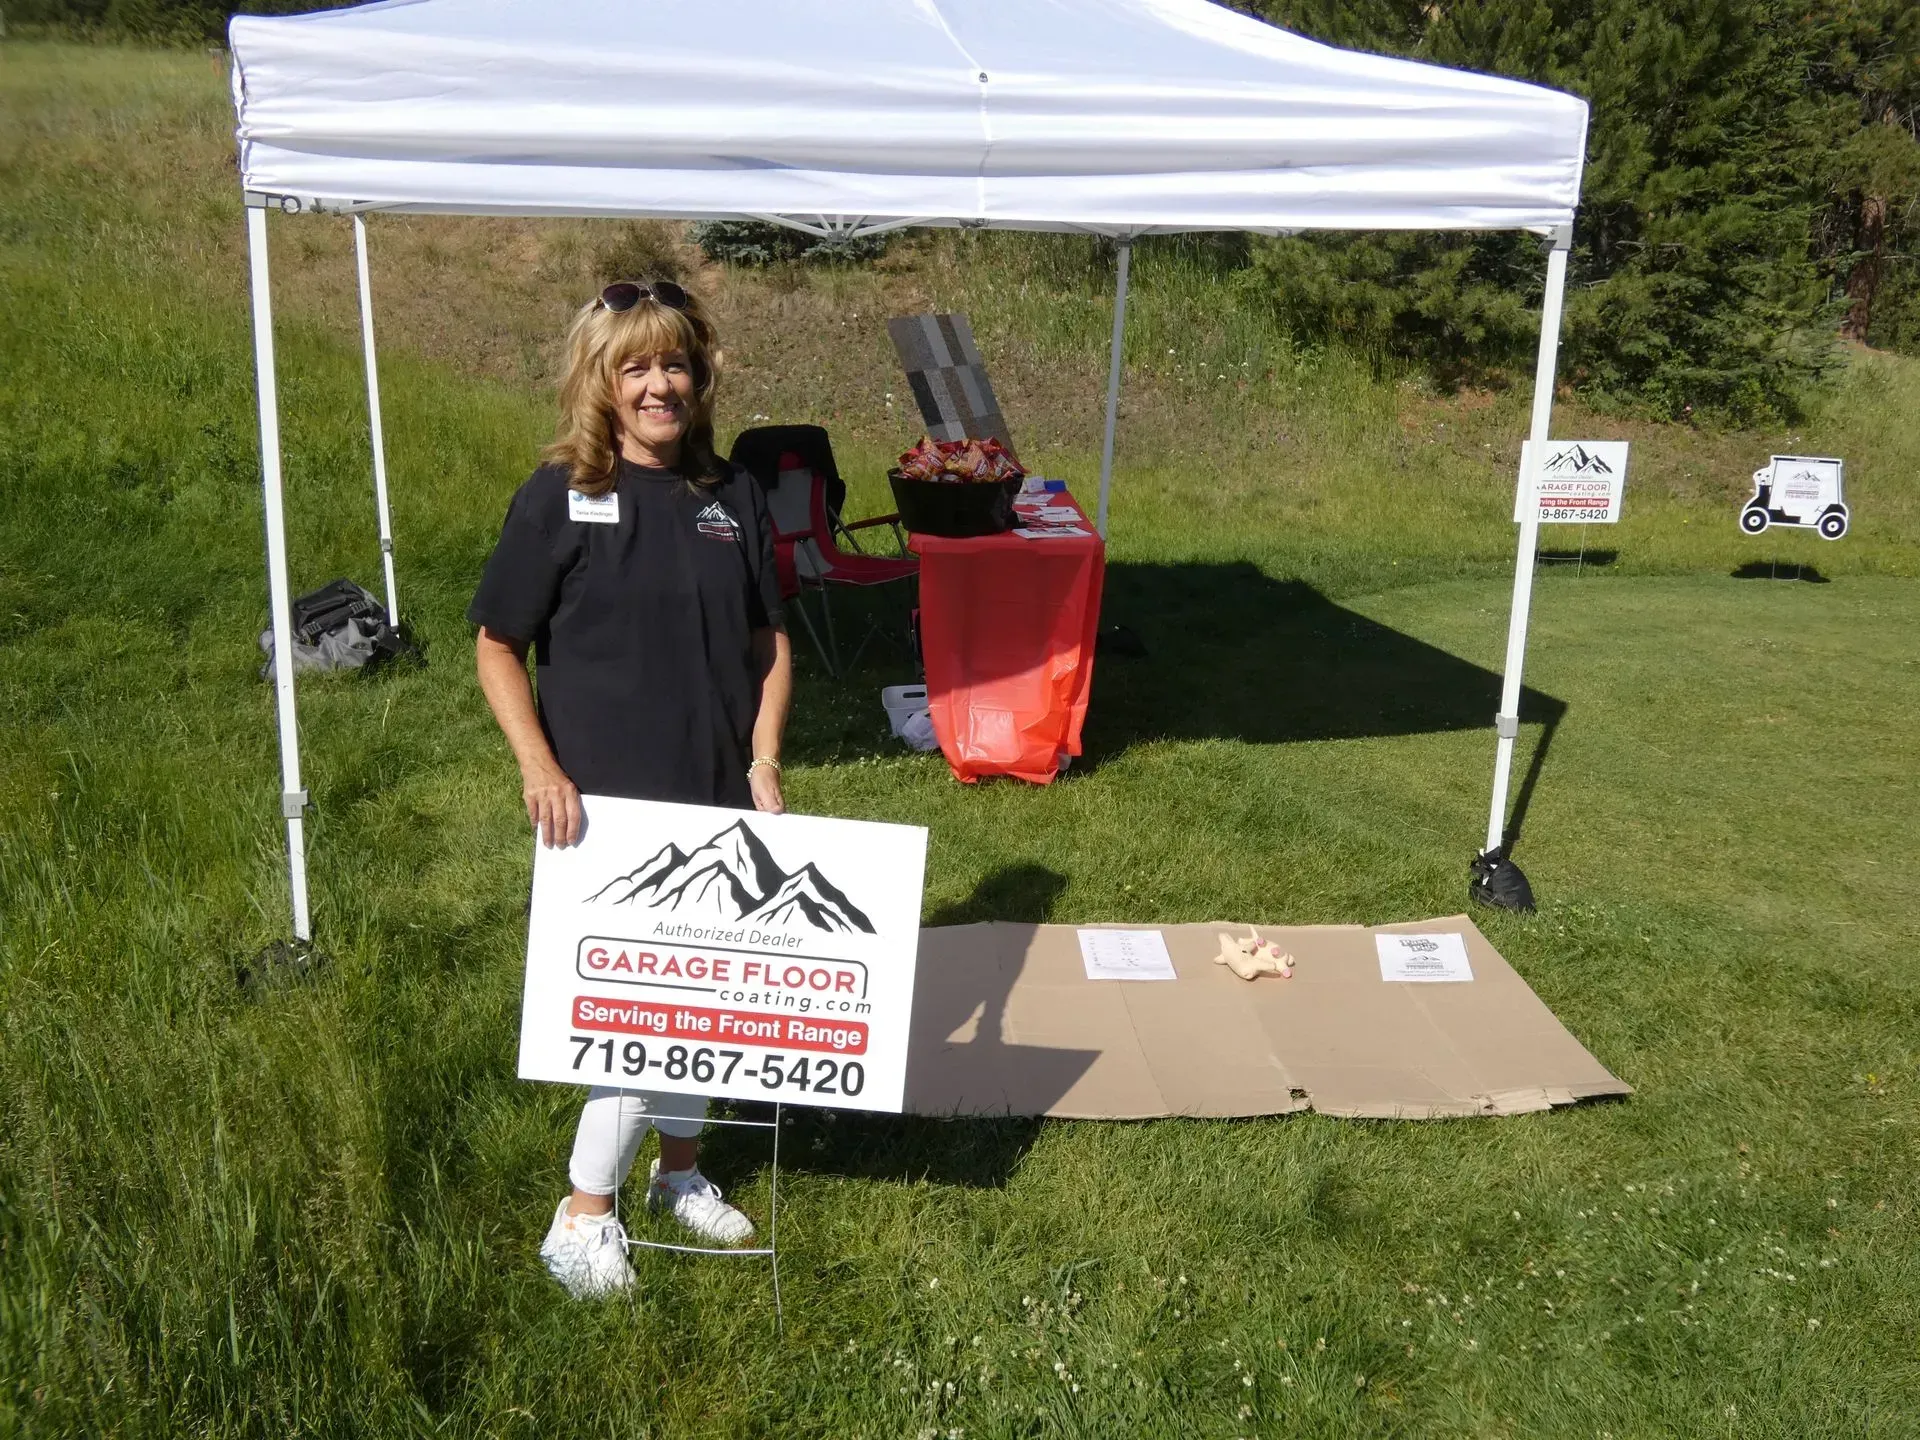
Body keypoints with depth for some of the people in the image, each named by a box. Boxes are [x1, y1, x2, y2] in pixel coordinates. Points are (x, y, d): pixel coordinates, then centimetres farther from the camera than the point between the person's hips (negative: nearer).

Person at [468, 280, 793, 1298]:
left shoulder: (732, 497, 4)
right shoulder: (560, 498, -7)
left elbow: (770, 642, 8)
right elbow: (496, 648, -4)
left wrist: (762, 761, -3)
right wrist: (539, 767, -15)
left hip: (716, 799, 5)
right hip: (605, 804, -4)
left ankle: (679, 1170, 37)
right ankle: (581, 1221, 17)